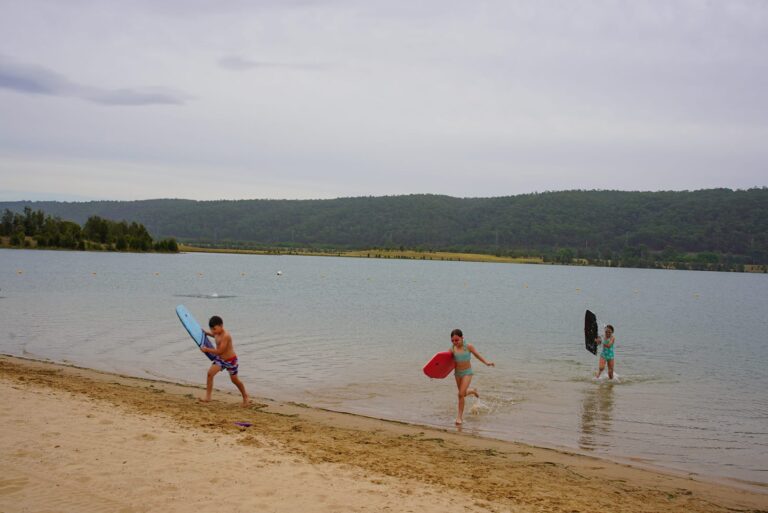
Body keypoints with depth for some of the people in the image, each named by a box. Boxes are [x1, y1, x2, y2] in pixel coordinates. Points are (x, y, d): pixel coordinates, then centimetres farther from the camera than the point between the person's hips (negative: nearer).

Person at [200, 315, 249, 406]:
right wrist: (206, 333, 12)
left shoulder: (225, 336, -31)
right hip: (220, 359, 7)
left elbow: (220, 351, -32)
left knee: (235, 380, 9)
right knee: (210, 373, -13)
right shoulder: (218, 333, -5)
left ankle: (245, 396, 33)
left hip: (230, 360, -7)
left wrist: (207, 350, -24)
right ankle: (207, 397, -9)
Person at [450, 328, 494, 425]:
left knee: (461, 394, -12)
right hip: (457, 373, 3)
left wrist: (486, 362, -5)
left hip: (467, 372, -3)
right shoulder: (452, 349, -10)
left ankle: (460, 417, -1)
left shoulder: (468, 347, -14)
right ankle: (473, 391, 55)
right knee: (463, 393, 19)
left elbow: (477, 355, -1)